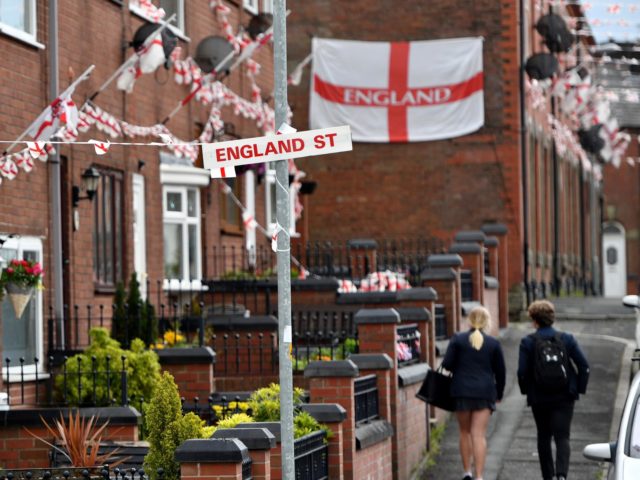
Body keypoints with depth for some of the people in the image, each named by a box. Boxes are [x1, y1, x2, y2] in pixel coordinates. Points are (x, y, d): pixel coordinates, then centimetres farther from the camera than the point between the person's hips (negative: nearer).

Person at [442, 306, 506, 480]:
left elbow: (447, 364, -7)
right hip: (485, 392, 0)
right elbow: (500, 372, 7)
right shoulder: (493, 343, 2)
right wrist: (499, 393, 20)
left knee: (465, 432, 15)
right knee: (479, 435, -2)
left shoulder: (458, 339, -2)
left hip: (462, 391, 0)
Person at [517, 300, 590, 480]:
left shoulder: (528, 342, -6)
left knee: (544, 437, 16)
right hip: (564, 397, 0)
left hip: (539, 398, 0)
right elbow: (584, 365, -4)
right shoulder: (567, 339, 0)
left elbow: (522, 372, -11)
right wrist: (579, 389, 4)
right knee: (562, 437, -1)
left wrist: (526, 390, 5)